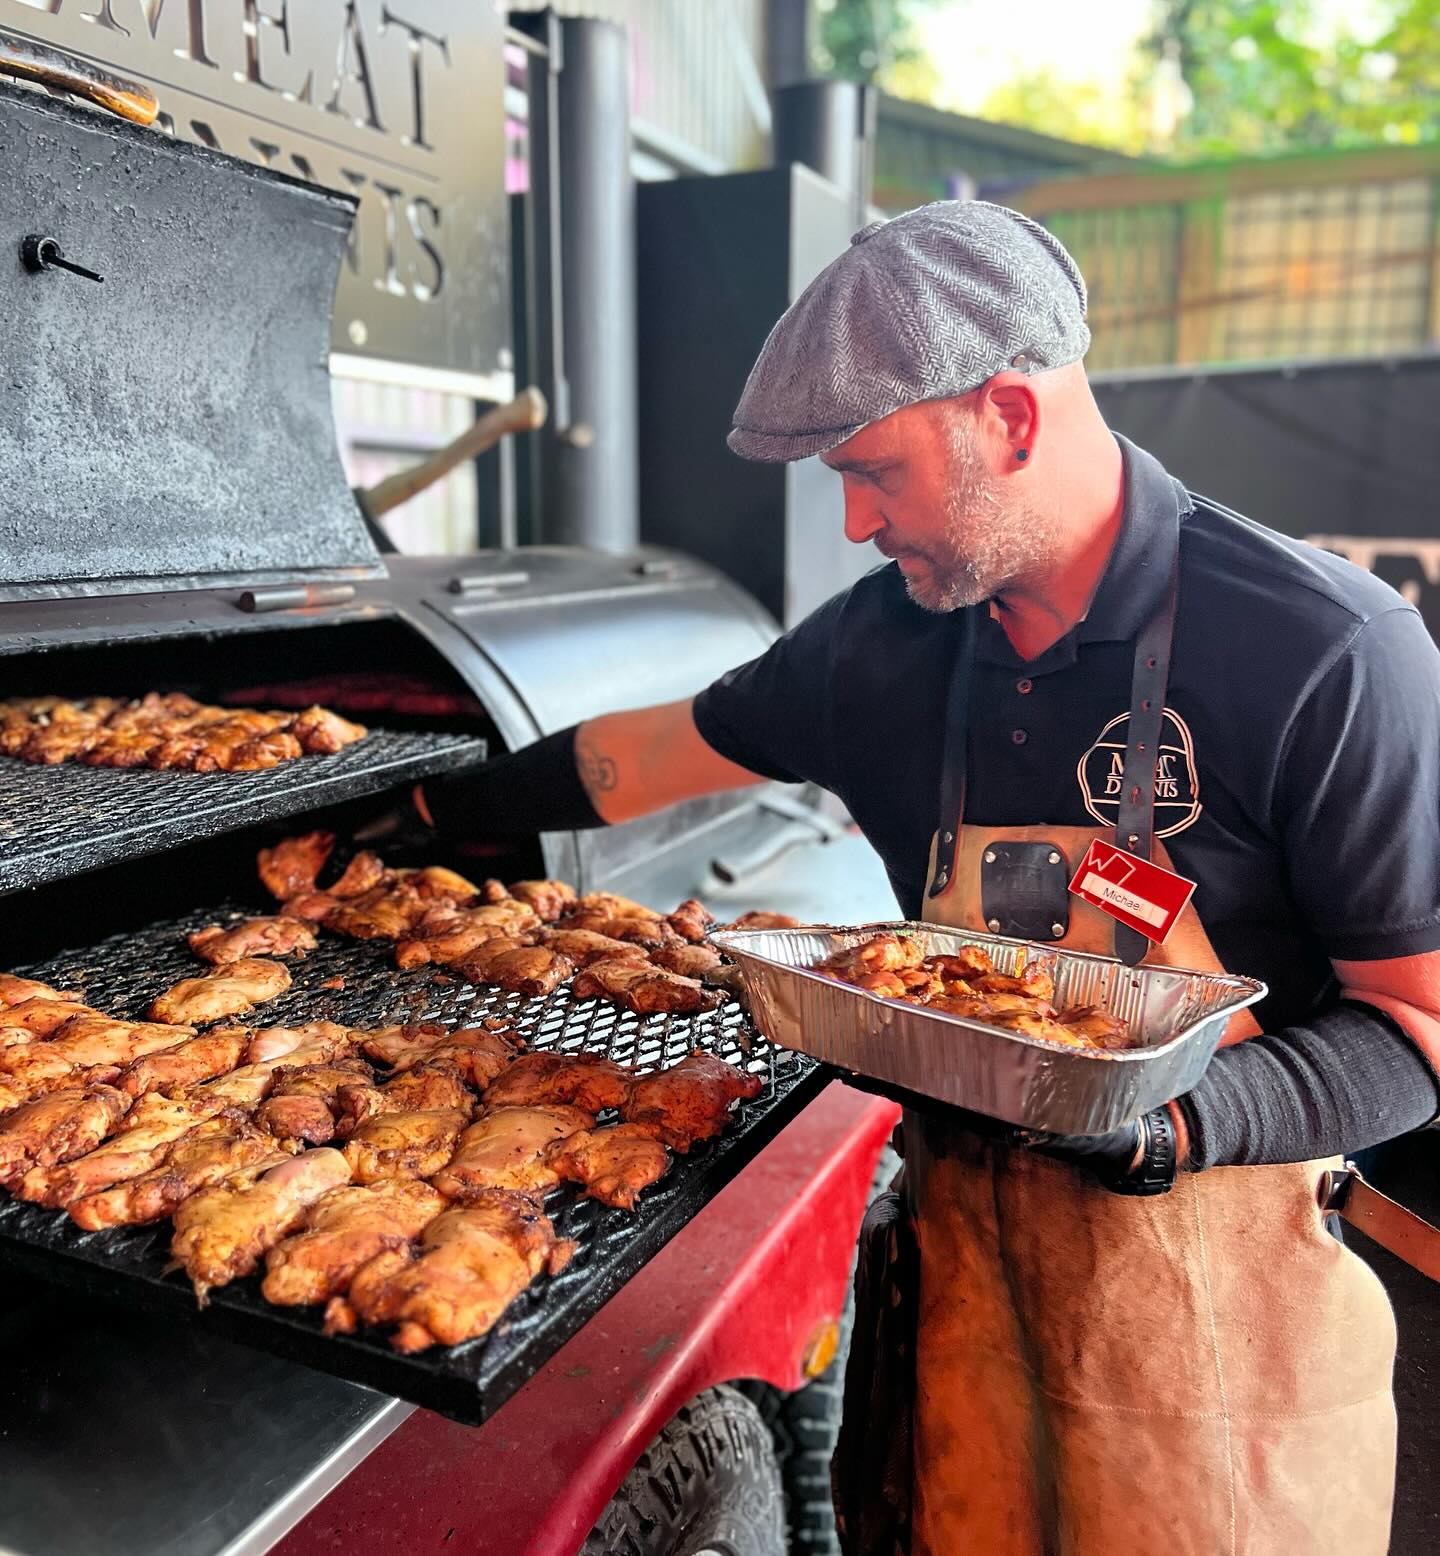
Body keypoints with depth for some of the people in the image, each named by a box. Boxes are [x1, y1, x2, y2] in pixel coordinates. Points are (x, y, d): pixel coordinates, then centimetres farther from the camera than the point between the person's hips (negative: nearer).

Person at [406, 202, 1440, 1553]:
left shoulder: (1331, 655, -18)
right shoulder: (888, 637, -2)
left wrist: (1192, 1114, -28)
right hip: (966, 1231, 4)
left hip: (1216, 1272, -3)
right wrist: (439, 811, 16)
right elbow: (663, 748, 10)